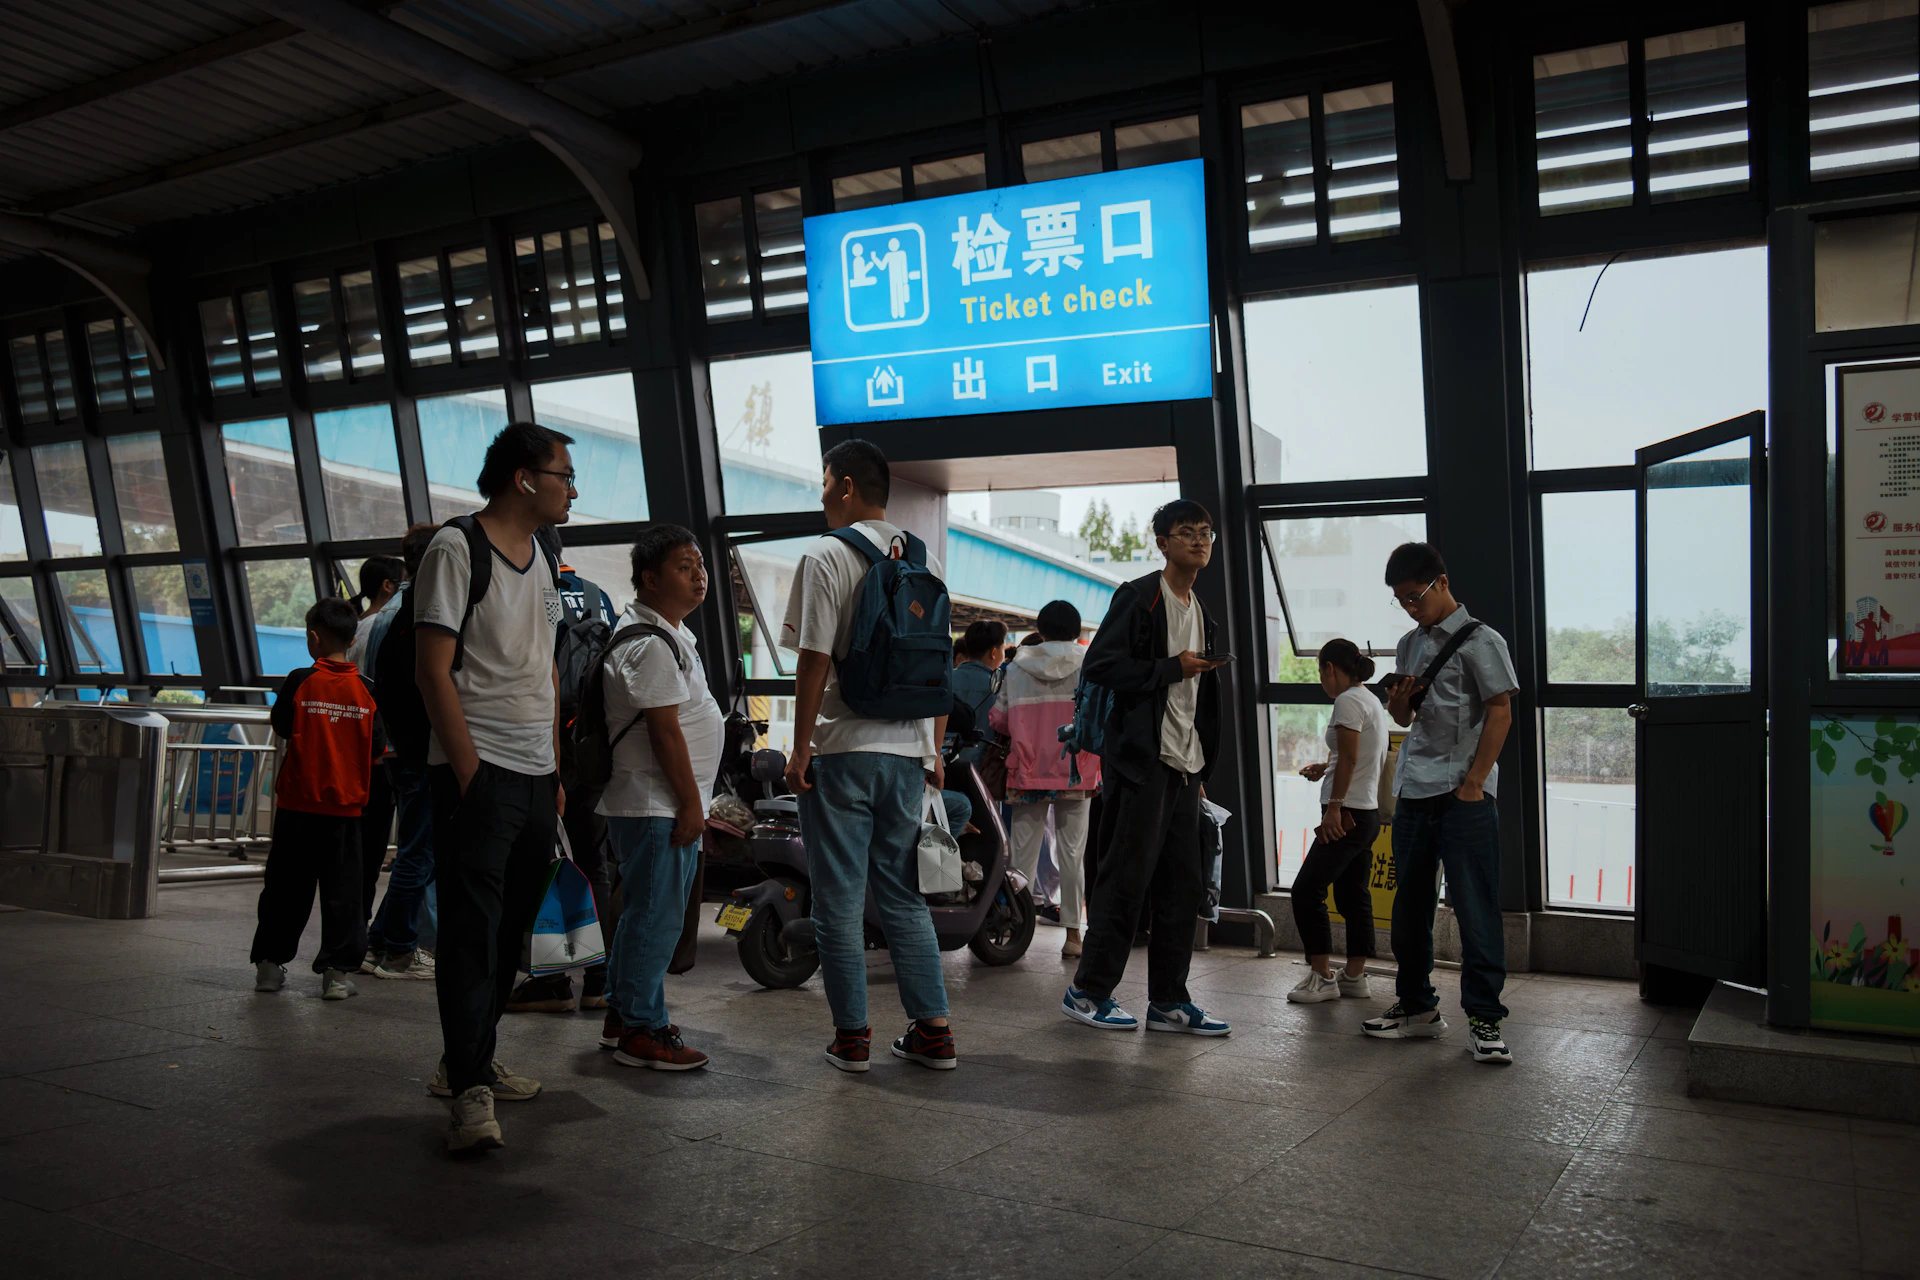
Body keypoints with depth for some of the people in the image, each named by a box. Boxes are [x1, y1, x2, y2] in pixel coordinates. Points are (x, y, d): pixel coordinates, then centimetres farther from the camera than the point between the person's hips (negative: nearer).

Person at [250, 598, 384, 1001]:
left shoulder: (300, 681, -8)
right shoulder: (365, 689, -3)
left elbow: (281, 726, 3)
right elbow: (377, 748, 2)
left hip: (298, 804, 0)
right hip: (346, 805, 0)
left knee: (287, 885, 11)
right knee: (341, 888, 5)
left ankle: (270, 964, 20)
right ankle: (336, 971, 4)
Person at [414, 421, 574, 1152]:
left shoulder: (540, 558, 17)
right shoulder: (456, 550, -7)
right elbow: (434, 669, -12)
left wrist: (557, 770, 16)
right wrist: (469, 771, -16)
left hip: (536, 776, 8)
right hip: (478, 772, -8)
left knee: (509, 929, 12)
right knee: (471, 931, -8)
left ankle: (469, 1063, 25)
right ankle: (470, 1091, -5)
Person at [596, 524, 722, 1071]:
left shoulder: (669, 633, 19)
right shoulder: (648, 644, -16)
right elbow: (664, 730, -20)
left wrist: (692, 802, 23)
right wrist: (691, 802, -18)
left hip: (670, 803, 11)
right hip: (654, 804, -11)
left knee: (643, 913, 16)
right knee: (655, 917, -6)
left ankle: (621, 1015, 26)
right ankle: (640, 1031, 1)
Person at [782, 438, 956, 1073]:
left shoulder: (826, 557, -8)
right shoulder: (923, 561, 10)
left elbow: (814, 663, -13)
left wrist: (800, 750, -6)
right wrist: (935, 751, 17)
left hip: (841, 752, -5)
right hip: (908, 752, 6)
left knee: (840, 900, 4)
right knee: (904, 894, 13)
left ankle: (852, 1036, 9)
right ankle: (933, 1030, 14)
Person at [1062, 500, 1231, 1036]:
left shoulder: (1201, 614, 20)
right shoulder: (1138, 597, -5)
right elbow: (1100, 665, -15)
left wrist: (1201, 766, 17)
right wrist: (1171, 668, -17)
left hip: (1184, 766, 8)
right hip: (1142, 760, -8)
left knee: (1184, 886, 7)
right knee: (1127, 879, -6)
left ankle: (1168, 1001, 14)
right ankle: (1088, 991, 5)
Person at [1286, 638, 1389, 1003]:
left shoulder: (1348, 700, -12)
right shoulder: (1373, 701, 17)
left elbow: (1349, 758, -19)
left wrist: (1334, 806, -20)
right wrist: (1325, 769, 22)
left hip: (1347, 813, -10)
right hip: (1369, 813, 10)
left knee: (1306, 890, -9)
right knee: (1353, 894, 12)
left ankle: (1322, 977, -8)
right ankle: (1355, 976, 15)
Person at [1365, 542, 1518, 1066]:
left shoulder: (1479, 641, -4)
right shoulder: (1409, 644, 16)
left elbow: (1500, 711, -8)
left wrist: (1474, 781, -13)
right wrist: (1398, 701, 0)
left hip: (1464, 794, -7)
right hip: (1412, 794, 7)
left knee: (1475, 908, -5)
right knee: (1409, 905, 11)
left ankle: (1484, 1017, 1)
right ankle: (1416, 1008, 22)